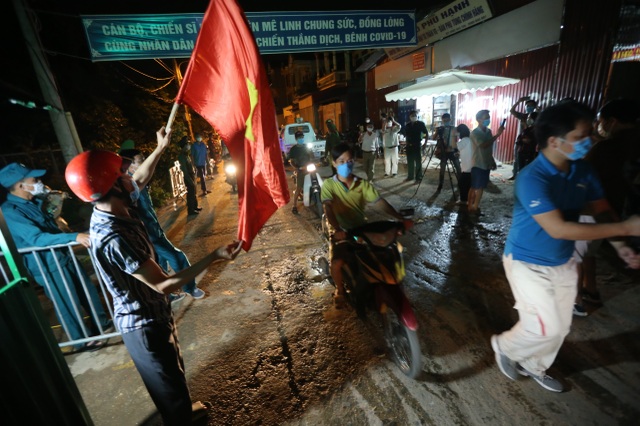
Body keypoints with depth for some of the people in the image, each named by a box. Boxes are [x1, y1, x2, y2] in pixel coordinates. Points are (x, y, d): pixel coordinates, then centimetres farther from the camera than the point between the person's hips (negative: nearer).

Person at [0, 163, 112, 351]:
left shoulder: (32, 202, 8)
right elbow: (37, 238, -33)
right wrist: (74, 237, -42)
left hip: (63, 256, 8)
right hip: (47, 266, -8)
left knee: (88, 290, 17)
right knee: (68, 304, 5)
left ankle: (102, 323, 36)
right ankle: (81, 341, 24)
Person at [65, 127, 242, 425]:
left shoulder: (110, 211, -6)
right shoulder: (113, 238, -34)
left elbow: (140, 180, 14)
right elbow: (164, 285, -31)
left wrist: (160, 149, 18)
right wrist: (214, 257, -33)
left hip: (151, 314, 10)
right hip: (143, 323, -9)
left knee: (174, 371, 31)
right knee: (170, 384, 14)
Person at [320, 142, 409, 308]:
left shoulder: (363, 184, 3)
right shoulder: (329, 185, -5)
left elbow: (379, 202, -8)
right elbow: (328, 209, -20)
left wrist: (400, 218, -23)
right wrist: (337, 230, -38)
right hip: (342, 232, -3)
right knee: (337, 263, -26)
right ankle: (340, 290, 8)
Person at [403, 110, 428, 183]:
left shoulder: (421, 123, -1)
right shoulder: (407, 125, 11)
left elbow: (426, 133, -2)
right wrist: (407, 142, 10)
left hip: (417, 145, -5)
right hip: (409, 145, 5)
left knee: (418, 162, -2)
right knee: (410, 162, 10)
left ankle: (418, 178, 1)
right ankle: (410, 176, 20)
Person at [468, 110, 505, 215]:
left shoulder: (488, 131, 10)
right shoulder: (475, 133, -13)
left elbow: (489, 149, 18)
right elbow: (483, 145, -27)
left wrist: (492, 161, 19)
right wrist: (497, 135, -26)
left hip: (486, 164, 7)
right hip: (478, 164, -7)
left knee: (481, 187, 11)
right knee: (475, 187, 0)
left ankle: (474, 206, 22)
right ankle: (471, 206, 11)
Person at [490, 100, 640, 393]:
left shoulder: (583, 170, -3)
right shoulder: (532, 178, -27)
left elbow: (602, 210, 3)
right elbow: (558, 229, -29)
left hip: (563, 263, 8)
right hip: (528, 264, -8)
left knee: (561, 327, 20)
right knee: (546, 328, 0)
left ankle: (534, 366, 43)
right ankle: (504, 345, 30)